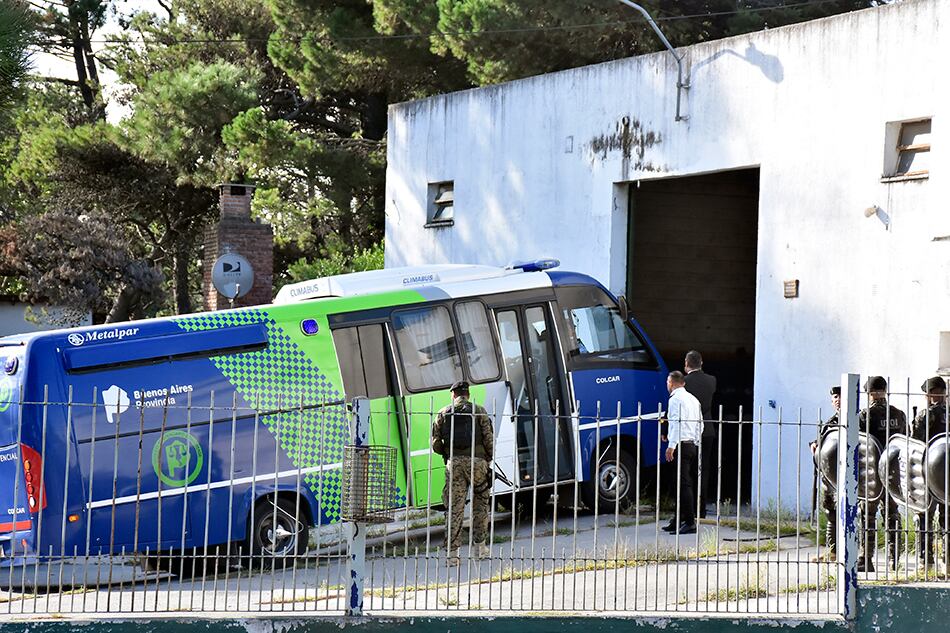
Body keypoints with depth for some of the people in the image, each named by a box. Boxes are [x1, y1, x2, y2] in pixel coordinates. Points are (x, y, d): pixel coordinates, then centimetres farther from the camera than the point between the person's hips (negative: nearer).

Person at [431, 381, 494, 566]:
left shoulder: (443, 414, 9)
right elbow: (489, 439, -2)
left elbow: (436, 444, 6)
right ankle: (479, 546, 18)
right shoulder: (479, 411, 4)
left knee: (453, 508, 1)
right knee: (480, 504, 15)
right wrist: (489, 459, 13)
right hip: (477, 461, -1)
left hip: (454, 464, 1)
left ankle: (452, 552, -4)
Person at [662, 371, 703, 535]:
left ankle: (690, 522, -14)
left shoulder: (676, 399, -7)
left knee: (684, 484, -10)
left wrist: (671, 446, -20)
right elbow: (700, 424, 18)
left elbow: (677, 423, -17)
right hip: (693, 445, 9)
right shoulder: (693, 399, 19)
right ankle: (678, 520, 16)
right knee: (684, 483, 12)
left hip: (681, 445, -9)